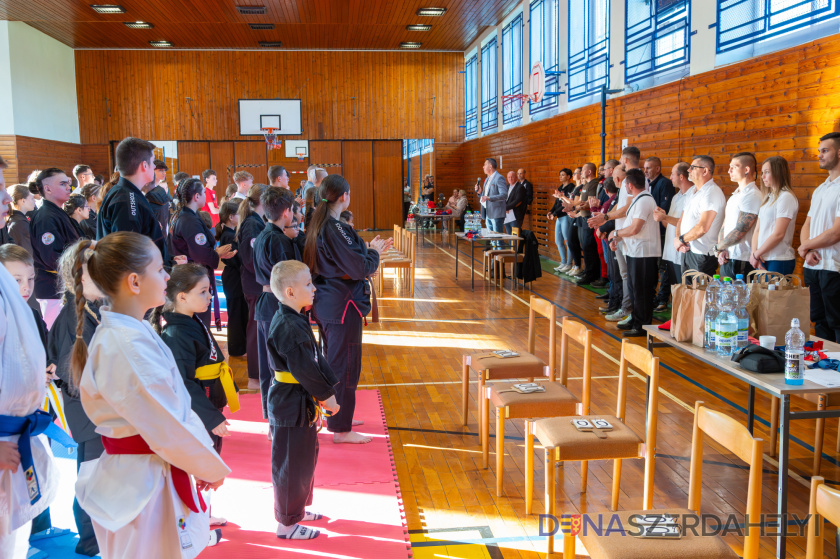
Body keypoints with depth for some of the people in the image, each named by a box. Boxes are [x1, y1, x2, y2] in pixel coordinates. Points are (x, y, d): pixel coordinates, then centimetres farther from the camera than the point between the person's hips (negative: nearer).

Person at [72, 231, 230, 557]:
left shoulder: (130, 332, 7)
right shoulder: (126, 347, -24)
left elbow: (175, 405, 10)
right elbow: (166, 426, -22)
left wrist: (204, 459, 8)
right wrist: (211, 467, -7)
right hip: (143, 487, -9)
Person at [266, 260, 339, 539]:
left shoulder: (293, 320, 8)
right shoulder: (288, 327, -25)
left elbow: (316, 359, 12)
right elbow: (305, 369, -24)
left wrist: (327, 390, 8)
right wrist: (325, 396, -13)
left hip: (301, 403, 10)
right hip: (292, 406, -10)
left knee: (305, 458, 23)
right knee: (291, 464, 4)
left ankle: (297, 509, 40)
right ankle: (286, 524, 19)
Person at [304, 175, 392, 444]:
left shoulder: (318, 225, 7)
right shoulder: (335, 229, -22)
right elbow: (360, 268, -22)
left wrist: (370, 249, 13)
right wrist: (375, 252, -4)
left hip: (325, 303, 10)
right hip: (342, 306, -10)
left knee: (333, 361, 22)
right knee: (345, 365, 1)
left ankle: (335, 415, 37)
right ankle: (341, 429, 11)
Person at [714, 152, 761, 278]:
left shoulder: (752, 196, -13)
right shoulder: (735, 195, 18)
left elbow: (739, 232, -17)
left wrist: (718, 247, -4)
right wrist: (721, 250, 0)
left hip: (741, 261, -9)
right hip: (726, 259, 9)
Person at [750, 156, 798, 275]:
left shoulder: (786, 197, -9)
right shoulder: (767, 198, 16)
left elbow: (778, 234, -15)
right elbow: (757, 229, 13)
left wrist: (756, 255, -8)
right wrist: (754, 252, -3)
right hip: (763, 260, 7)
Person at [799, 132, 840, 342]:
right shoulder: (820, 189, 16)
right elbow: (807, 225, 15)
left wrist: (805, 246, -4)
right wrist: (808, 251, -4)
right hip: (813, 267, 8)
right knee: (819, 322, 14)